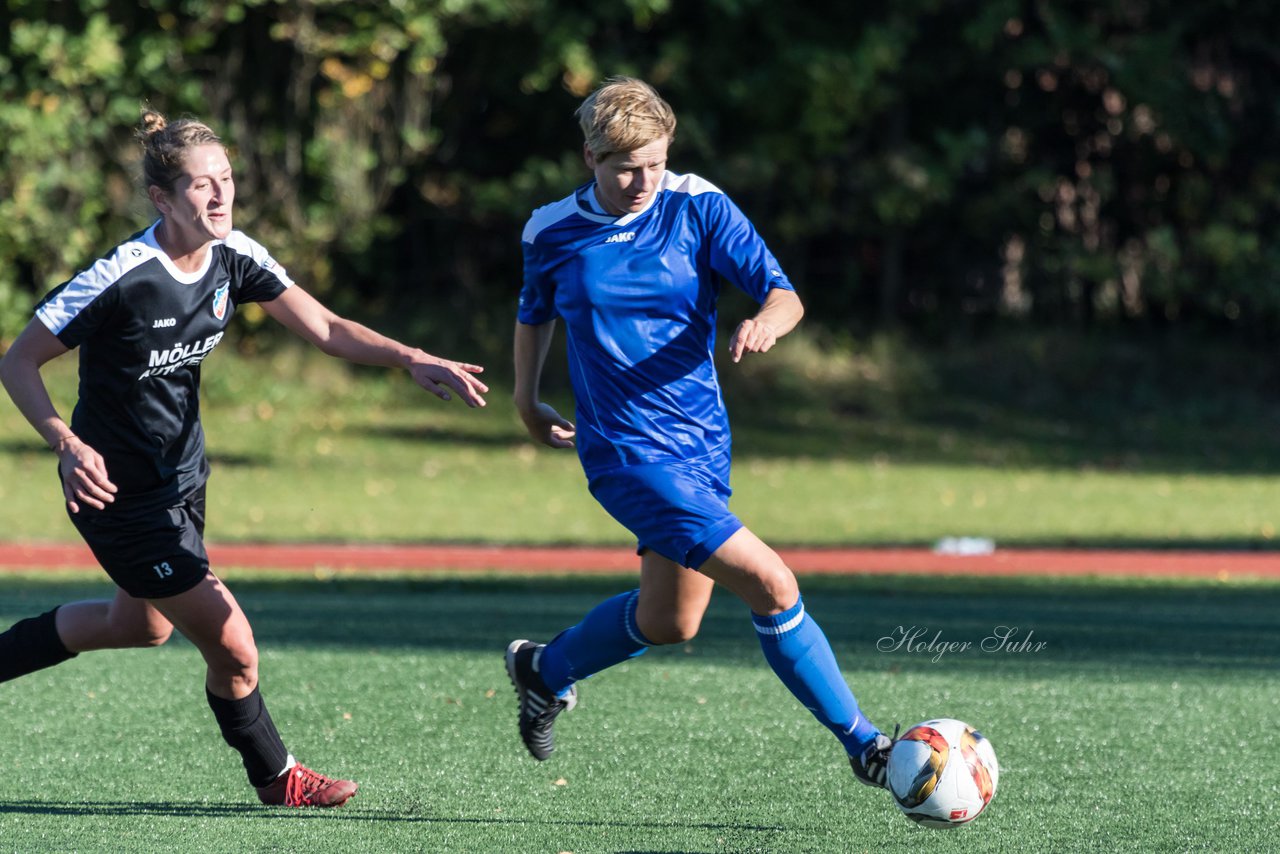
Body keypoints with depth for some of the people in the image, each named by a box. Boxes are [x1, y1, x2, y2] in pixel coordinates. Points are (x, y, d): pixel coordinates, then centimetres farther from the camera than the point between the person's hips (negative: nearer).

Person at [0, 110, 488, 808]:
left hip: (182, 478, 9)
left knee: (140, 625, 29)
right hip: (116, 489, -9)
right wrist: (69, 446, -32)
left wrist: (412, 361, -21)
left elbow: (325, 329, -5)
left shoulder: (235, 258, -7)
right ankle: (275, 778, 18)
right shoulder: (122, 278, -27)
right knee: (231, 645, -7)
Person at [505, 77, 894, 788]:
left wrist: (765, 321, -29)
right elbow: (535, 312, 19)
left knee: (669, 621, 13)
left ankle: (544, 670, 41)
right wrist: (525, 400, 18)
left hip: (702, 439, 4)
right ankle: (862, 743, -8)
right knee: (769, 583, -18)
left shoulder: (696, 208, -4)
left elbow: (785, 296, -8)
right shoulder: (551, 234, -3)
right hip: (628, 453, -4)